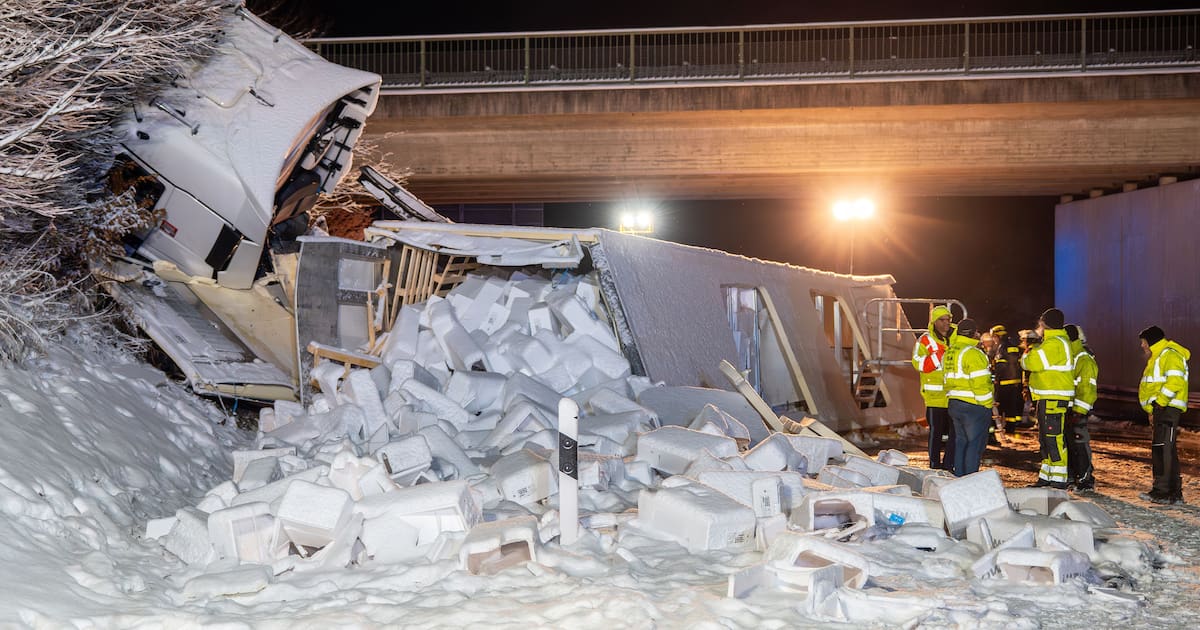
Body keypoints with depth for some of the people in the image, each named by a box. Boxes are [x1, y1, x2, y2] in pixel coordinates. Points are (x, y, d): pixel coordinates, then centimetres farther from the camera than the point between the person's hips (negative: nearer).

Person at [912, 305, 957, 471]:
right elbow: (918, 363, -14)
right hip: (935, 395, -4)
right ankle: (935, 466, 13)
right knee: (936, 432, 4)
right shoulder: (925, 340, -3)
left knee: (954, 432, 6)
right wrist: (941, 355, -22)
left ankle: (949, 466, 16)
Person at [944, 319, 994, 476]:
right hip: (973, 405, -8)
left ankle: (959, 476, 19)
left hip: (954, 404, 8)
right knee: (976, 443, -2)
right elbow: (980, 383, -18)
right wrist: (988, 405, -11)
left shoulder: (950, 352, 12)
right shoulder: (973, 353, -15)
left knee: (961, 441, 15)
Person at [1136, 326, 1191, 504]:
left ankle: (1163, 491, -14)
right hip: (1159, 409, 11)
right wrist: (1151, 410, 17)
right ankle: (1174, 492, 16)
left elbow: (1174, 382, -21)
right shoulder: (1156, 358, 25)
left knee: (1163, 449, -13)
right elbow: (1148, 387, 26)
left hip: (1168, 408, -11)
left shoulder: (1170, 355, -8)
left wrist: (1159, 403, -20)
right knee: (1165, 450, 12)